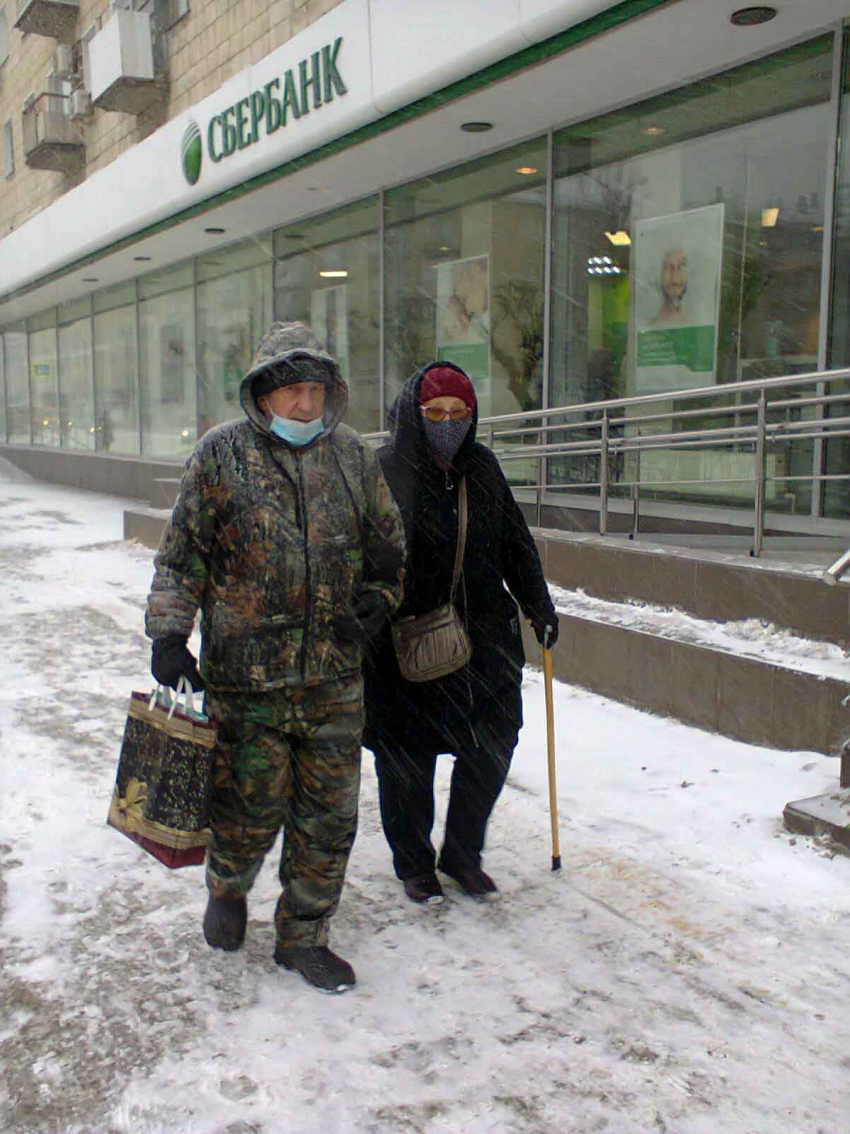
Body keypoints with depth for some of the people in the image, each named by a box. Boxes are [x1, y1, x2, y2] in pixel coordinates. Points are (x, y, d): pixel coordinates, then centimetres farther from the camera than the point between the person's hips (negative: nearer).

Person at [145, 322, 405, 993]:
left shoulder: (352, 456, 8)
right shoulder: (222, 454, -1)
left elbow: (388, 547, 18)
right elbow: (184, 552, 1)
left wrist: (373, 605, 7)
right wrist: (169, 632, -7)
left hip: (335, 676, 3)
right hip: (245, 674, -3)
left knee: (330, 815, 9)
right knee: (253, 807, 7)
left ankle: (303, 937, 29)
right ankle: (227, 889, 42)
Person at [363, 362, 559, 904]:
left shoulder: (483, 468, 7)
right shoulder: (383, 471, -8)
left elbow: (516, 544, 15)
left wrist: (539, 605, 15)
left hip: (486, 638, 5)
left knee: (493, 746, 9)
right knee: (408, 758, 9)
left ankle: (463, 854, 31)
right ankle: (414, 863, 31)